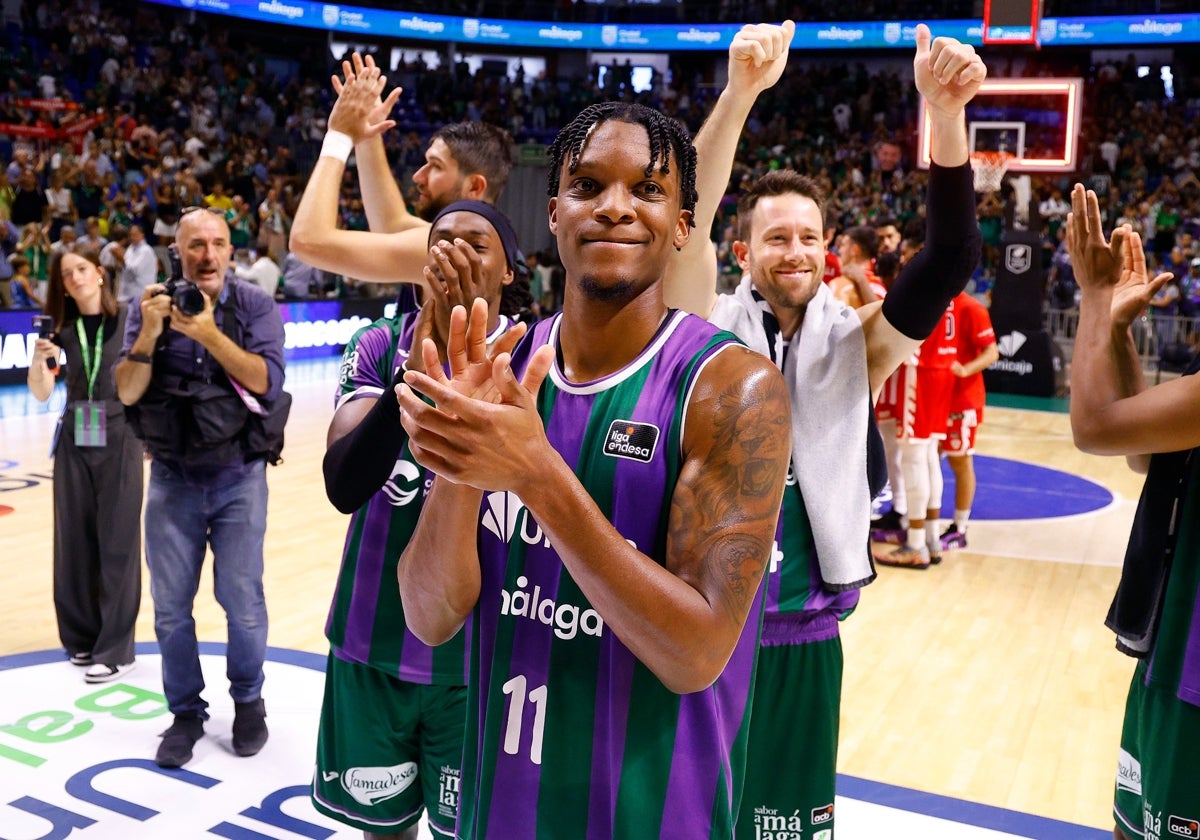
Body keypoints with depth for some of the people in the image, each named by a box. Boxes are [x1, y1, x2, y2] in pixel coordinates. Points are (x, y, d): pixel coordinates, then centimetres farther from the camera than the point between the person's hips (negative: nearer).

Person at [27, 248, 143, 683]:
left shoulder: (129, 320, -4)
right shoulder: (61, 328, 4)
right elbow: (40, 393, -2)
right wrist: (39, 359, -21)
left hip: (120, 439, -3)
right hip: (74, 441, 4)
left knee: (117, 542, -1)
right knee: (74, 540, 10)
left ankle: (115, 649, 5)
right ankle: (82, 636, 25)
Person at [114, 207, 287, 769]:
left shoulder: (253, 305, -4)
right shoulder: (150, 307, 1)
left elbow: (267, 381, -16)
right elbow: (127, 392, -5)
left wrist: (208, 333, -25)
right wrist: (150, 333, -20)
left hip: (239, 478, -2)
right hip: (172, 479, 2)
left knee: (242, 600, 1)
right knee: (171, 606, 6)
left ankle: (248, 700, 25)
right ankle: (186, 712, 23)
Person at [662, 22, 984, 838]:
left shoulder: (857, 341, -1)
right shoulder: (711, 330, -6)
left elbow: (950, 261, -14)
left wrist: (947, 113, -27)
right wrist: (742, 89, -33)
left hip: (806, 635, 2)